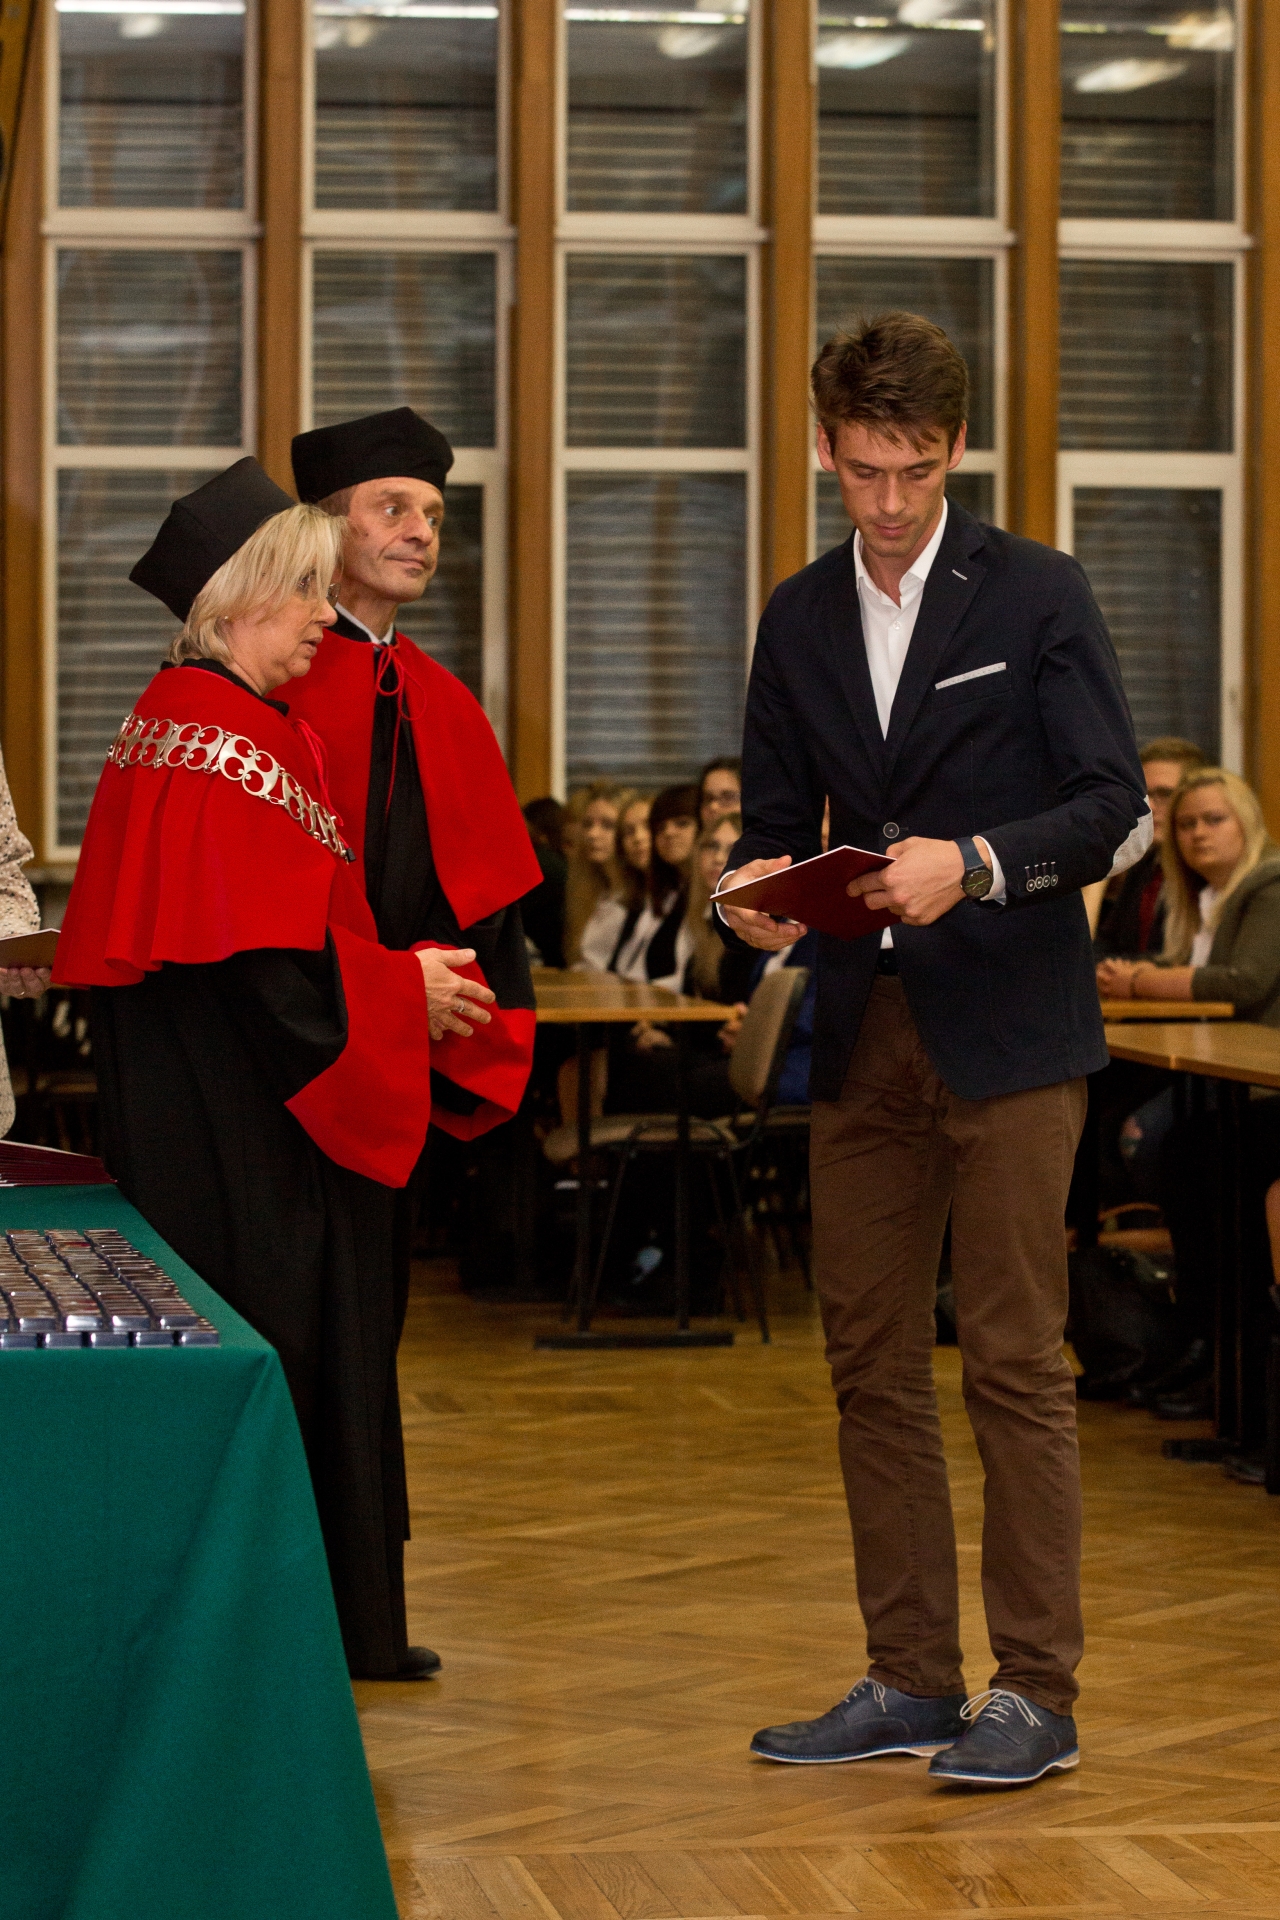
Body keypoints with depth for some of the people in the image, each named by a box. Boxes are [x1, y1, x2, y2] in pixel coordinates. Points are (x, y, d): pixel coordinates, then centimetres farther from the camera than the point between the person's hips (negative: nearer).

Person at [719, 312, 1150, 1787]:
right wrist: (758, 892, -6)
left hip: (1007, 1028, -5)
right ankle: (909, 1681, 16)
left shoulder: (1035, 596, -1)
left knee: (1014, 1362, -5)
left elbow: (1119, 809, -6)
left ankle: (1036, 1693, 0)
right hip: (863, 1036, 5)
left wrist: (976, 863, -20)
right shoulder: (799, 620, 13)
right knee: (871, 1364, 7)